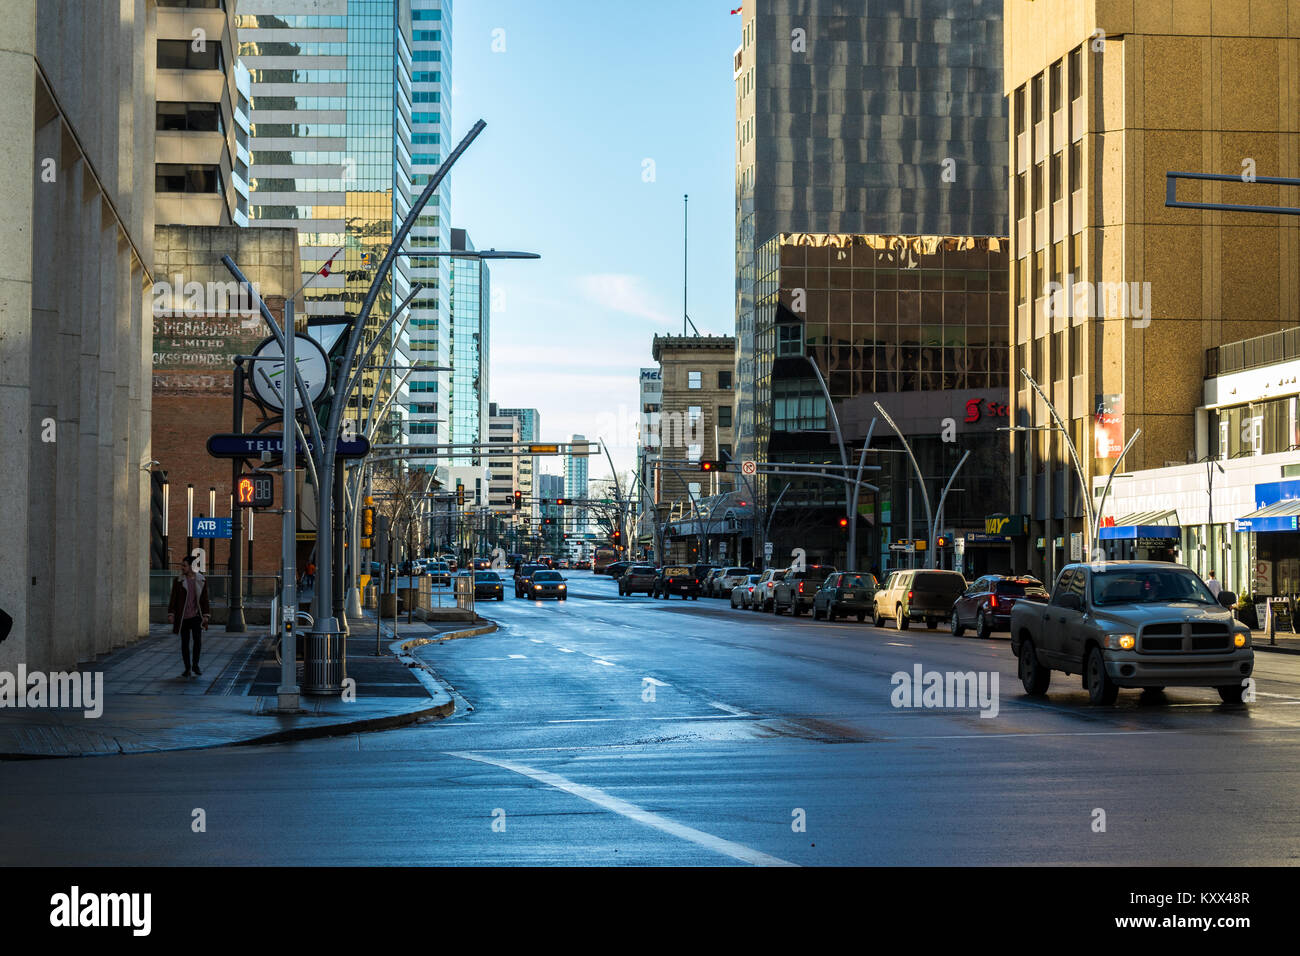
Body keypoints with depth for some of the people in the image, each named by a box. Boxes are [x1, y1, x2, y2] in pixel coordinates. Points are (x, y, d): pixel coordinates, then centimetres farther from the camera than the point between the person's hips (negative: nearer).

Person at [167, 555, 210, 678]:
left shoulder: (202, 580, 2)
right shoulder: (178, 581, 0)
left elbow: (204, 599, 4)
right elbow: (173, 599, 0)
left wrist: (206, 616, -1)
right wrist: (171, 614, -8)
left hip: (196, 616, 0)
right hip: (183, 617, 0)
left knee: (198, 640, -13)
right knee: (184, 643, 3)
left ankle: (195, 665, 6)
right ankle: (187, 668, 13)